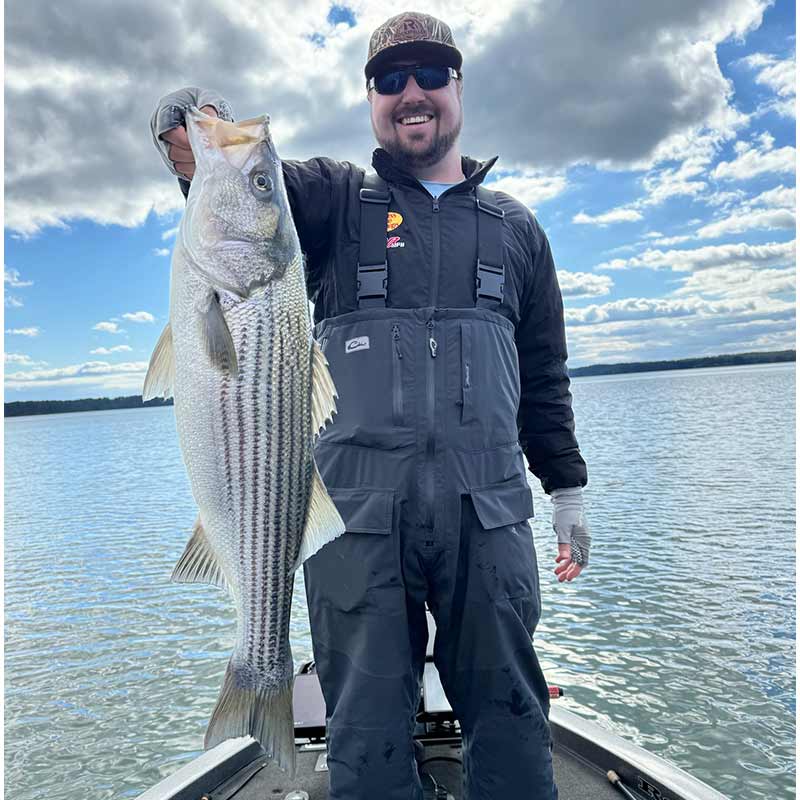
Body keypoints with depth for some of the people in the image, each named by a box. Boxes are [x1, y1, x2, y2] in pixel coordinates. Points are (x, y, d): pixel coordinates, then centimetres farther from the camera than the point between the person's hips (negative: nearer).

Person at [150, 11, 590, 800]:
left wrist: (567, 489, 15)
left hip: (488, 514, 2)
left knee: (509, 719, 11)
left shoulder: (516, 227, 16)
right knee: (367, 729, 9)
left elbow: (544, 374, 17)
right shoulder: (335, 199, 11)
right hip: (358, 512, -1)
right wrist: (192, 130, -31)